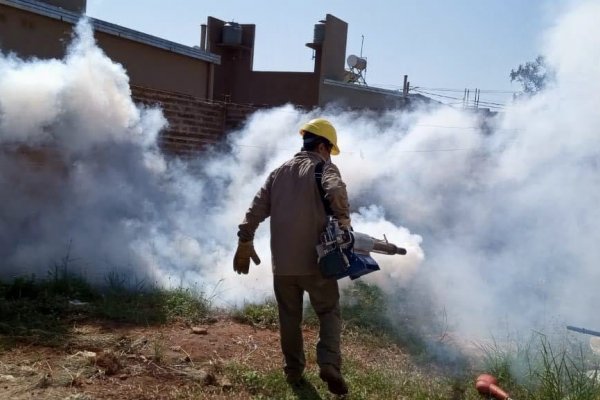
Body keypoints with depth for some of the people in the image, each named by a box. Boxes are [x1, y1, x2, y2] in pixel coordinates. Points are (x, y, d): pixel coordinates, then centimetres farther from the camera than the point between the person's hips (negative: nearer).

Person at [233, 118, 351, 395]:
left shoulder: (279, 172, 14)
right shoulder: (324, 167, -1)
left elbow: (256, 208, 8)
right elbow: (336, 191, -25)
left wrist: (245, 243, 10)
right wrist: (343, 221, -13)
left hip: (282, 262, 4)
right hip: (315, 260, -4)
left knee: (289, 318, 16)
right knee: (329, 312, 8)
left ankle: (293, 370, 23)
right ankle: (329, 363, -9)